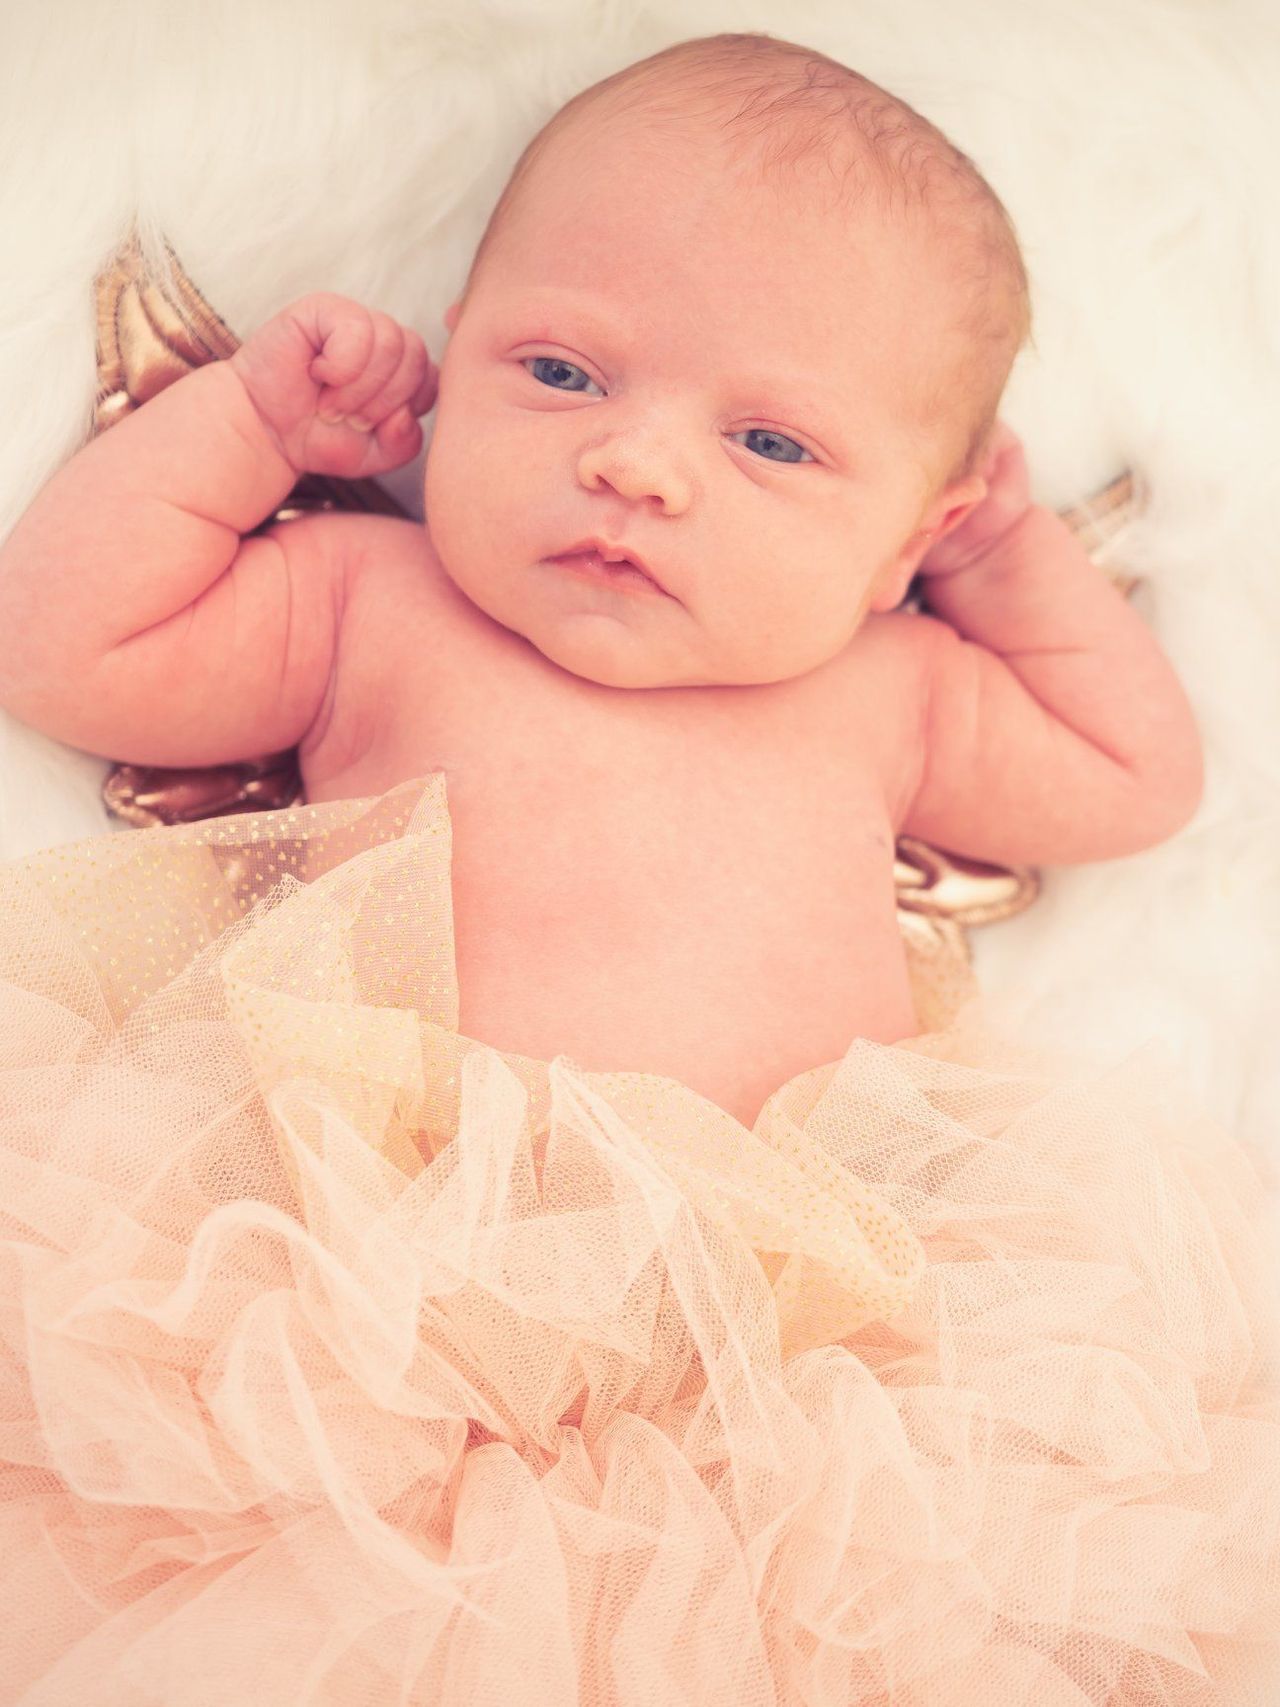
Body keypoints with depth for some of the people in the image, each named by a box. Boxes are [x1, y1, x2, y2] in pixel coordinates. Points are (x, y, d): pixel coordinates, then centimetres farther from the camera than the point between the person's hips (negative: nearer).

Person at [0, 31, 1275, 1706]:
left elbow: (1140, 776, 27)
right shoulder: (369, 611, 9)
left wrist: (1020, 559, 20)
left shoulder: (883, 691, 15)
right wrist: (249, 410, 9)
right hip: (394, 1304, -3)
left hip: (806, 1323, 4)